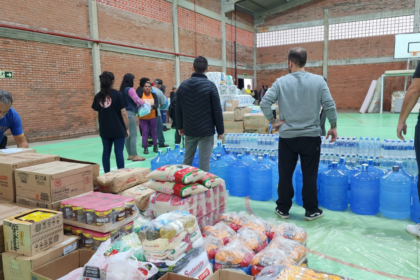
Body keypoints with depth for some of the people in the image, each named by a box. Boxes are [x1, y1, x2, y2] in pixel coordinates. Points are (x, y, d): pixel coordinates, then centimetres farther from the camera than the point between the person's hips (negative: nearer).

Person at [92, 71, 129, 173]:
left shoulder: (98, 96, 2)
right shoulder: (117, 94, -10)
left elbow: (98, 114, 9)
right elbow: (123, 113, -9)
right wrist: (127, 128, -1)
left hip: (104, 130, 4)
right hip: (118, 129, -4)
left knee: (106, 152, 11)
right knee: (119, 152, 0)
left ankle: (107, 175, 17)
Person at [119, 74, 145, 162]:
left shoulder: (122, 90, 14)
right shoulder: (130, 89, -12)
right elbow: (137, 100, -15)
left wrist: (136, 105, 15)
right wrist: (143, 102, 4)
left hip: (125, 113, 9)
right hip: (130, 113, -9)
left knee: (127, 135, 11)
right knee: (133, 135, -6)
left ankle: (130, 155, 17)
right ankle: (135, 156, -5)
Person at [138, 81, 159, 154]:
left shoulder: (154, 95, -2)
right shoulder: (140, 95, -7)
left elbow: (157, 104, -11)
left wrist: (152, 106, -31)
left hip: (152, 116, 2)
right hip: (143, 117, -2)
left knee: (153, 131, 12)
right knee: (144, 132, 0)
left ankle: (155, 146, 26)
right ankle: (145, 148, 11)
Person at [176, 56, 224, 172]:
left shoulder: (183, 85, 4)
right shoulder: (210, 86, -9)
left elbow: (178, 109, 9)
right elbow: (217, 110, -8)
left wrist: (180, 126, 20)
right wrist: (220, 130, 0)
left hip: (189, 129, 5)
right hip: (206, 130, -4)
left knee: (187, 159, 15)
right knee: (204, 161, 0)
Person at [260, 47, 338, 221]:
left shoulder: (281, 82, -3)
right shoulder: (318, 80, -2)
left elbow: (264, 103, -10)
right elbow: (329, 106, -5)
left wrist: (273, 121, 1)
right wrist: (333, 126, 6)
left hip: (287, 136, 0)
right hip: (311, 136, 0)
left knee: (285, 174, 10)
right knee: (310, 175, 9)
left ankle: (283, 209, 21)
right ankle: (311, 211, 19)